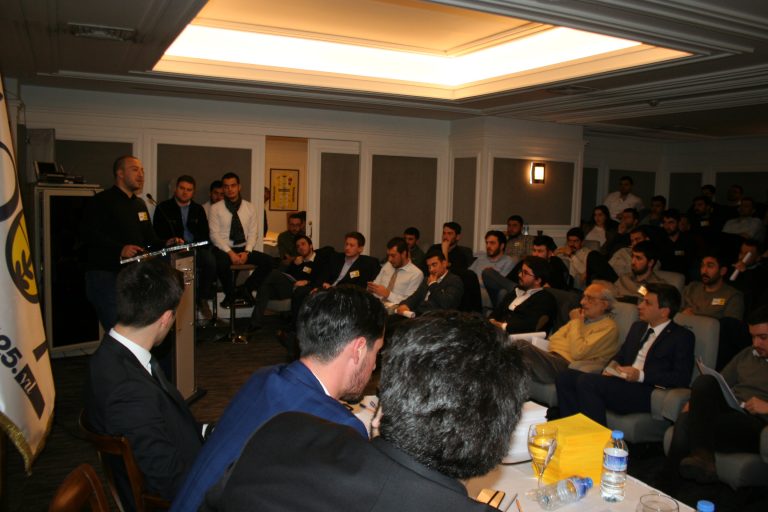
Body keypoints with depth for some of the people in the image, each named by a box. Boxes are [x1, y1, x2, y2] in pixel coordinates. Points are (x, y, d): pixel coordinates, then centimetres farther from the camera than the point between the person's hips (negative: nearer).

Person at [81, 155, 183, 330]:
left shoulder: (140, 204, 20)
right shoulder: (100, 201, -6)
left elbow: (148, 237, 21)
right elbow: (88, 234, -19)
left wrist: (165, 243, 0)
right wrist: (119, 249, -30)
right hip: (106, 275, -8)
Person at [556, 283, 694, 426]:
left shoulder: (682, 336, 2)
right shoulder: (637, 327, 24)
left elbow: (682, 378, -8)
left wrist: (641, 375, -16)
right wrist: (611, 368, 6)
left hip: (648, 392, -8)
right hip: (621, 382, 8)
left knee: (586, 381, -29)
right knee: (565, 377, -13)